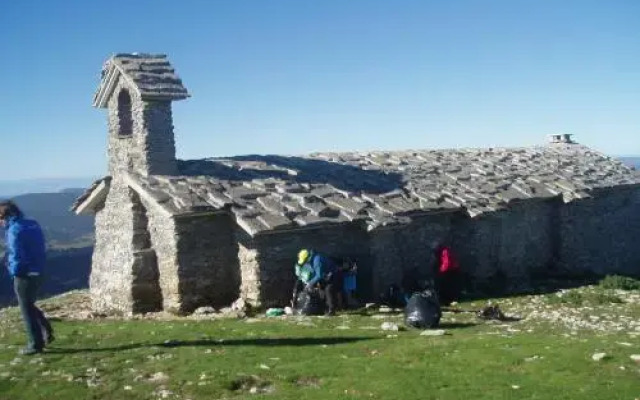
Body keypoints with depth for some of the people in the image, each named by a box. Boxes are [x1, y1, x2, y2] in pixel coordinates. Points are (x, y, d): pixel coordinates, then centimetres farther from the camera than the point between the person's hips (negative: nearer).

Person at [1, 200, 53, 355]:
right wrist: (38, 265, 14)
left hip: (24, 275, -8)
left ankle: (35, 344, 8)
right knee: (30, 305, 23)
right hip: (37, 272, 8)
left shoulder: (14, 230, -17)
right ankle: (46, 333, 19)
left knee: (26, 309, 3)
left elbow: (16, 255, -19)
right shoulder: (33, 225, 9)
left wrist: (14, 271, -4)